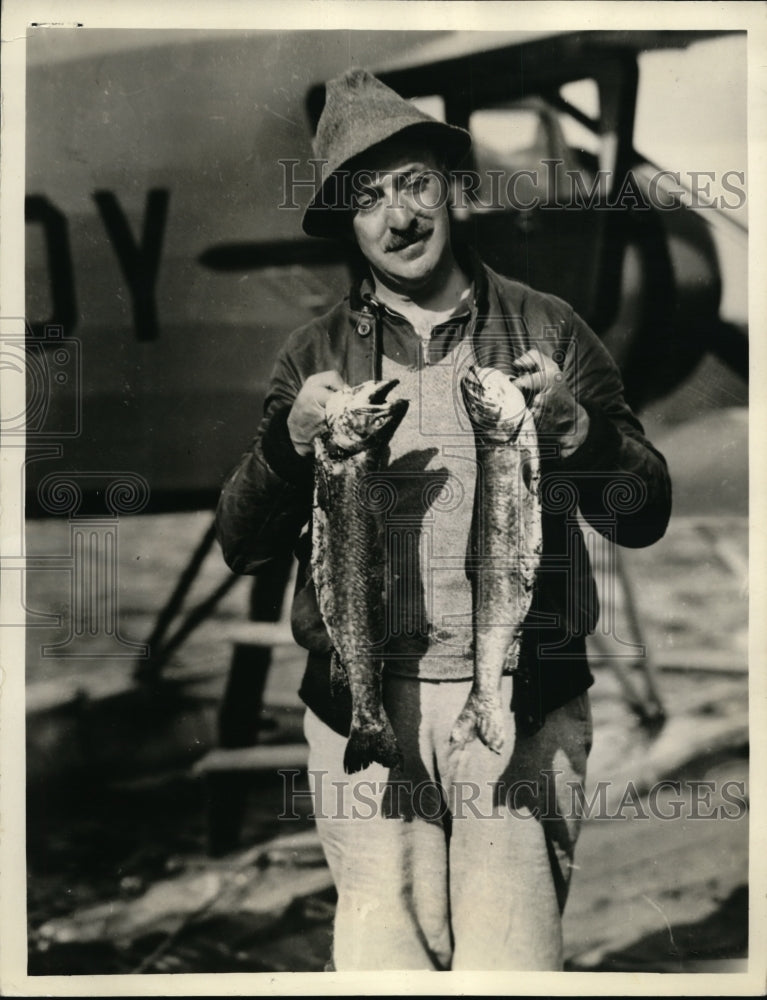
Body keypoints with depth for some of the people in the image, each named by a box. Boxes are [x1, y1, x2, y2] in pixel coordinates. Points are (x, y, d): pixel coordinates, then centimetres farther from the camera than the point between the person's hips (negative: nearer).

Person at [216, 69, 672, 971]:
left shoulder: (547, 330, 8)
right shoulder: (315, 356, 10)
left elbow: (645, 517, 6)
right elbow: (240, 545, 6)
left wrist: (578, 430, -13)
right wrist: (290, 442, -12)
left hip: (523, 700, 0)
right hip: (362, 702, 1)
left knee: (511, 949, -8)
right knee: (383, 942, -7)